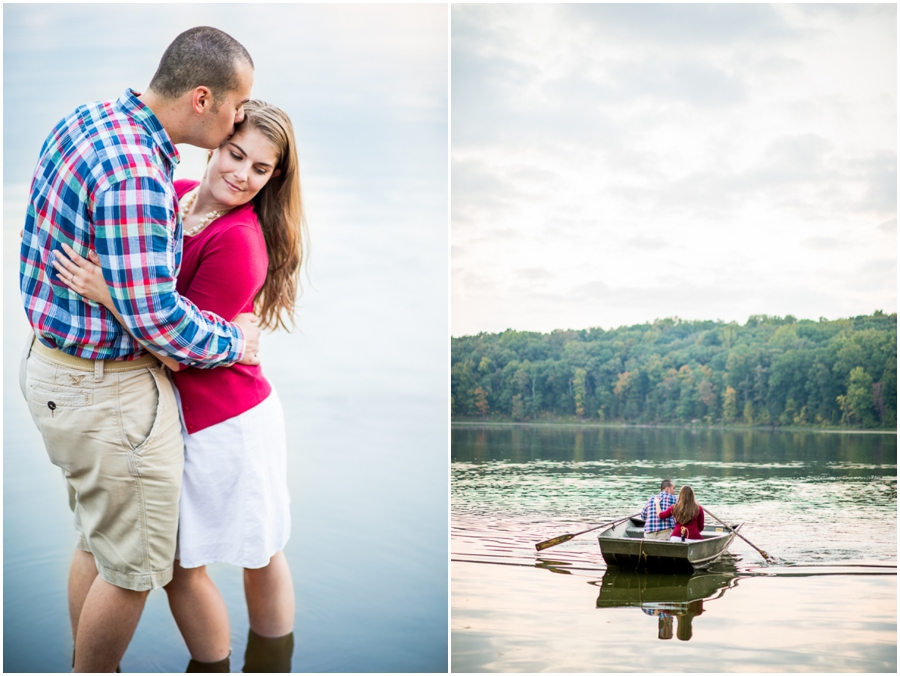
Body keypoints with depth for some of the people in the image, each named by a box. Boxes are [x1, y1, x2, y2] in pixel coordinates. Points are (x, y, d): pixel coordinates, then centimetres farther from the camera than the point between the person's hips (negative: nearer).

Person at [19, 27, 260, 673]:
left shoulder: (87, 118, 3)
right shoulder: (135, 175, -28)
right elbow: (153, 315, -26)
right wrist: (235, 341, -10)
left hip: (53, 362, 10)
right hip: (108, 393, -10)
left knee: (96, 541, 25)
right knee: (134, 567, 7)